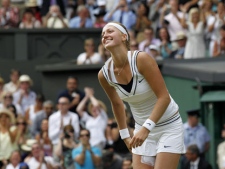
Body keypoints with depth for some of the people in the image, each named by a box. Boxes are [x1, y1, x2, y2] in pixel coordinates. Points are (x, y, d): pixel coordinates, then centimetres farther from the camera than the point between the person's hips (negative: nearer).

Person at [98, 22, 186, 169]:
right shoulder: (104, 74, -8)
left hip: (169, 126, -5)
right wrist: (125, 135, 15)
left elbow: (164, 97, -24)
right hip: (143, 129, 5)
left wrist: (146, 128, -31)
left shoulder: (141, 59, -24)